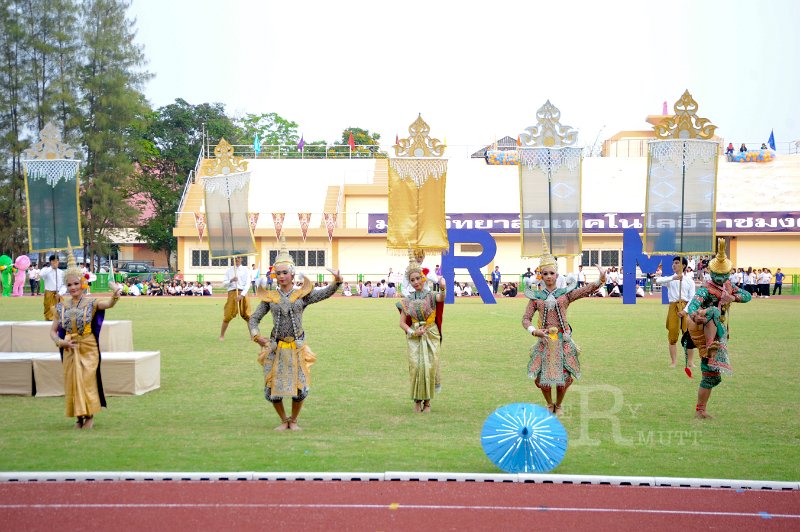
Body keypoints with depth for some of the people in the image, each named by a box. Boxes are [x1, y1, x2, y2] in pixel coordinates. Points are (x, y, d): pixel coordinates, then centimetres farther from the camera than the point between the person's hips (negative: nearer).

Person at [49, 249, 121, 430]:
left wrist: (115, 295, -48)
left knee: (87, 381, -4)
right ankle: (79, 417, 18)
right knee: (72, 383, 6)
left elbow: (108, 304, -27)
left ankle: (90, 416, 11)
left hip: (88, 349, -3)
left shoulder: (91, 303, -6)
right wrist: (60, 342, -9)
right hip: (70, 349, 3)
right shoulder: (61, 307, 4)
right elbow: (53, 331, 11)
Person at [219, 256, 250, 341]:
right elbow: (224, 284, 8)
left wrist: (241, 295, -14)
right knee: (228, 315, -3)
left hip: (243, 293, 0)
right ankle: (222, 335, 7)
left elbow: (247, 284, -2)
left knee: (247, 316, -1)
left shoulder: (245, 270, 6)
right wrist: (231, 280, -12)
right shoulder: (229, 270, 10)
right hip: (232, 293, 0)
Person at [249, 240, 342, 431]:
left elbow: (326, 293, -15)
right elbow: (254, 318, 8)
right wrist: (256, 336, -10)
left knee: (300, 389, -4)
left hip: (297, 348, -1)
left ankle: (293, 420, 22)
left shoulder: (302, 295, 0)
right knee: (272, 390, 2)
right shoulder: (270, 297, 4)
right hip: (275, 348, 1)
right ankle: (284, 420, 27)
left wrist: (337, 280, -33)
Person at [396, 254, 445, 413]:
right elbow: (402, 322, 6)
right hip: (414, 337, 1)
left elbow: (442, 298, -28)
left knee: (429, 367, -6)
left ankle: (427, 401, 9)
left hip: (431, 336, -1)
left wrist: (443, 289, -51)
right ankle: (417, 400, 5)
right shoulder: (407, 301, 4)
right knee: (416, 367, -9)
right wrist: (412, 331, -12)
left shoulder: (431, 296, -3)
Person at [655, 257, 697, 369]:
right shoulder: (669, 279, 9)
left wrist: (685, 310, -12)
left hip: (686, 308, -1)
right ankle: (673, 362, 7)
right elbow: (658, 281, -12)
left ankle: (690, 361, 8)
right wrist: (673, 278, -23)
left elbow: (692, 298, 1)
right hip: (673, 307, 1)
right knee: (672, 335, 0)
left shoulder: (689, 280, 7)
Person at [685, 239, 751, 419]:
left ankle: (700, 411, 14)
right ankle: (710, 348, -50)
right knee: (713, 311, -37)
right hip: (704, 330, -7)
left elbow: (747, 296, 12)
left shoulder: (728, 286, 14)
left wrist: (734, 297, -11)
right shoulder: (705, 289, -10)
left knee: (712, 376, 7)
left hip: (719, 334, 7)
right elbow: (693, 305, -26)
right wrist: (695, 316, -50)